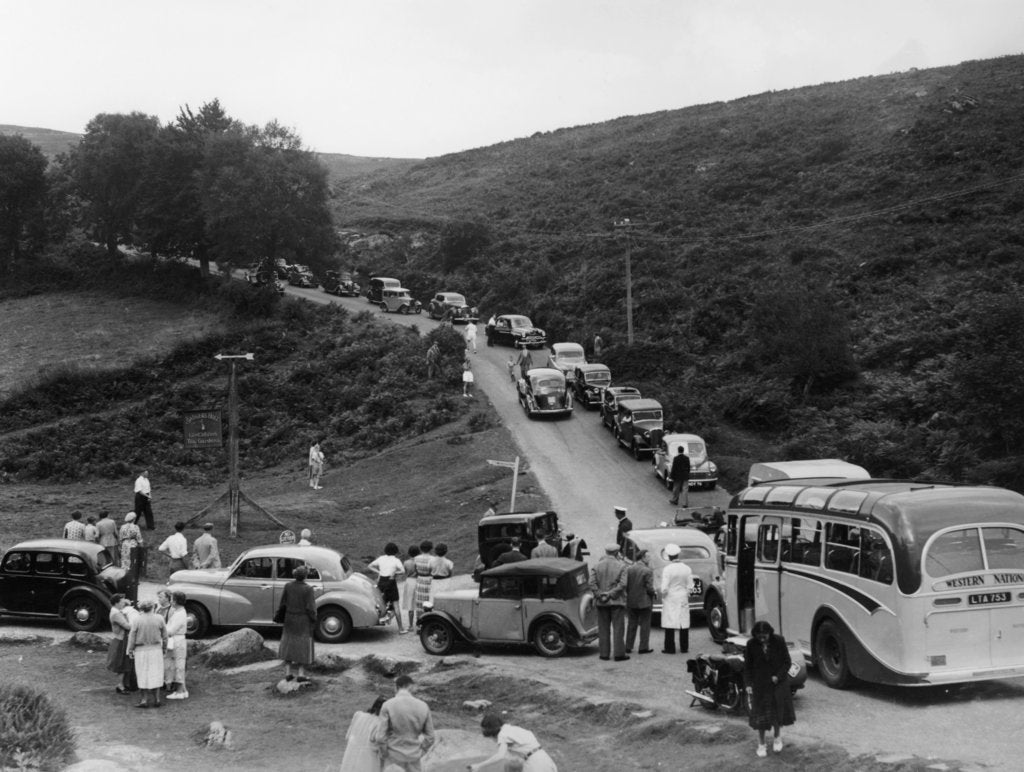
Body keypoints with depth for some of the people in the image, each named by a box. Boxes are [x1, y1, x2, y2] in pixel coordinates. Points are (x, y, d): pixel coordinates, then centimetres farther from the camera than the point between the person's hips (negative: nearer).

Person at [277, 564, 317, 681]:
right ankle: (301, 674, 6)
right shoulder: (307, 589, -19)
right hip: (303, 620, -4)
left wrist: (281, 615, 15)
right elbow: (310, 607, -17)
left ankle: (288, 673, 13)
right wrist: (313, 620, -5)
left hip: (290, 619, 4)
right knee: (303, 646, 6)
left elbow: (283, 603, 0)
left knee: (289, 644, 14)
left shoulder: (288, 586, -7)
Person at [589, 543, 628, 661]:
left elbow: (592, 583, -8)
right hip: (617, 601, -2)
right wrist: (611, 594, -13)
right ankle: (619, 653, 0)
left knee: (603, 628, 9)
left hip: (601, 602, 2)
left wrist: (599, 595, -9)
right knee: (618, 628, 2)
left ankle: (604, 653, 9)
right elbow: (622, 584, -15)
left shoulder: (597, 566, 2)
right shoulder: (621, 566, -4)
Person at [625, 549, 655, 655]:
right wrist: (653, 593, 4)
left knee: (631, 625, 14)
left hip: (631, 602, 5)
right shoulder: (647, 571, -15)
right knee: (645, 625, 5)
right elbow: (650, 588, -16)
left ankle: (628, 647, 16)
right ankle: (643, 647, 6)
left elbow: (625, 586, 0)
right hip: (644, 602, -5)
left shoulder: (629, 569, -1)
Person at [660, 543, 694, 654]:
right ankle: (684, 647, 15)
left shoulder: (667, 569, -15)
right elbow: (690, 586, 2)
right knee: (684, 623, 10)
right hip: (683, 599, 4)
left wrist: (663, 596, 2)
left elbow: (664, 587, -15)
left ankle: (670, 648, 4)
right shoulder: (687, 568, -2)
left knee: (670, 624, 2)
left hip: (670, 599, -4)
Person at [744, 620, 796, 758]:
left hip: (778, 682, 0)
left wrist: (778, 676, -15)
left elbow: (787, 662, -4)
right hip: (759, 683, 0)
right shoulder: (751, 644, -10)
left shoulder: (779, 641, -12)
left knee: (778, 710, 5)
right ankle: (761, 744, 17)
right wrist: (748, 684, -8)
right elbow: (747, 666, -2)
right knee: (760, 713, 4)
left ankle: (777, 737, 32)